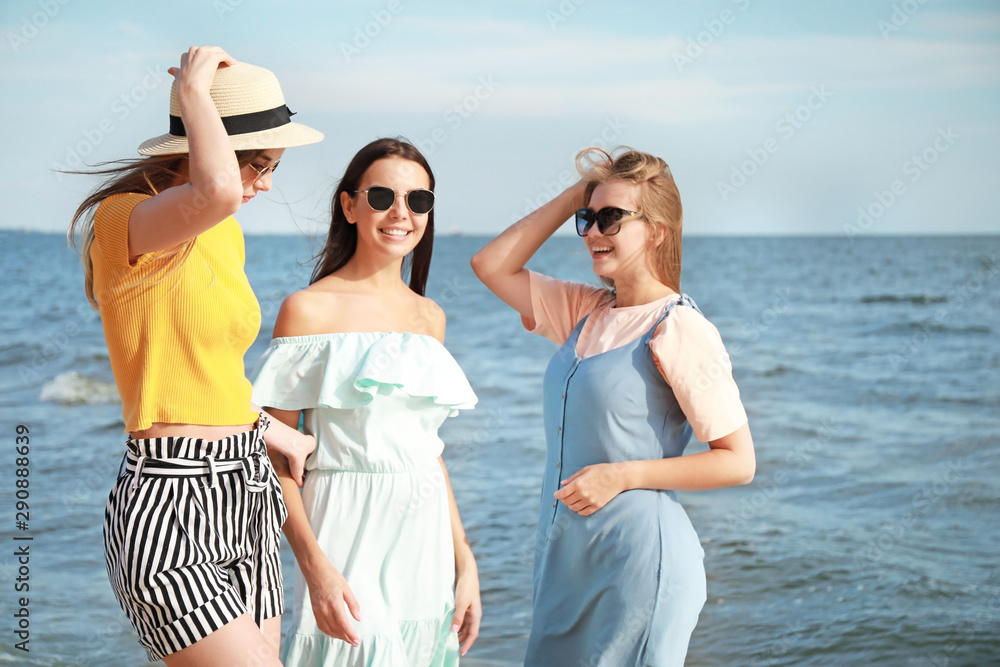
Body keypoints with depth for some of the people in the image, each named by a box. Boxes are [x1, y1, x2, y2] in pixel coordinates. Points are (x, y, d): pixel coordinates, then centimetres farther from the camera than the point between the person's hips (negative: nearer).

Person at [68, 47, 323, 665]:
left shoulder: (225, 233, 15)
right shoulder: (123, 220, -13)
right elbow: (217, 192, -36)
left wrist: (280, 436, 34)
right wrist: (194, 90, -20)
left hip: (243, 491, 9)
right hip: (170, 502, -9)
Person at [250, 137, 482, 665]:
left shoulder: (429, 317, 12)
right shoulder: (309, 309, -6)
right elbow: (272, 455, -9)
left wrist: (464, 562, 13)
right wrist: (315, 567, -19)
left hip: (425, 542, 6)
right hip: (349, 536, -5)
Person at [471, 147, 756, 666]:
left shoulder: (679, 329, -12)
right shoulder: (585, 312, 9)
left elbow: (737, 461, -12)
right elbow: (492, 265, 13)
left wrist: (621, 476, -17)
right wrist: (574, 196, 7)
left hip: (639, 555, -7)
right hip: (565, 554, 7)